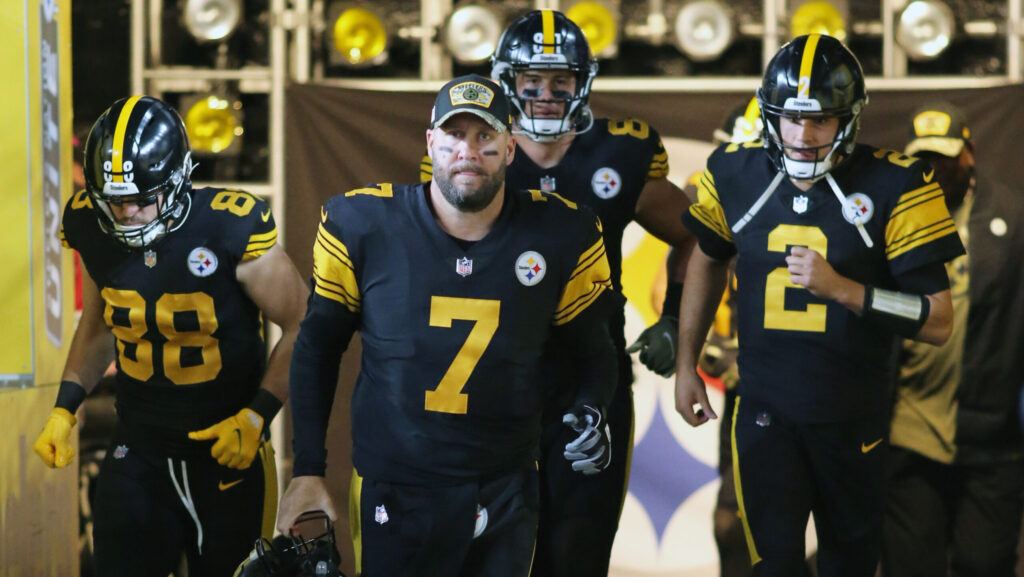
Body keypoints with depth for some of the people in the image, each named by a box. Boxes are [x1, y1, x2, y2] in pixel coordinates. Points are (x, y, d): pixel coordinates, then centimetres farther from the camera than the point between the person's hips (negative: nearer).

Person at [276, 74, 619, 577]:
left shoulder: (560, 237, -6)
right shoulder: (362, 225, -8)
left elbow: (591, 347, 8)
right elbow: (317, 347, 3)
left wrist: (591, 409, -13)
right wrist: (308, 469, 1)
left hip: (506, 495, 2)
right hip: (392, 494, -2)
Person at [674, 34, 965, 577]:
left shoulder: (894, 187, -13)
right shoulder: (736, 175, -3)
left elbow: (938, 321, -14)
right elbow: (707, 259, 18)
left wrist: (841, 289, -26)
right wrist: (685, 364, 19)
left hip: (854, 415, -1)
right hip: (765, 409, 1)